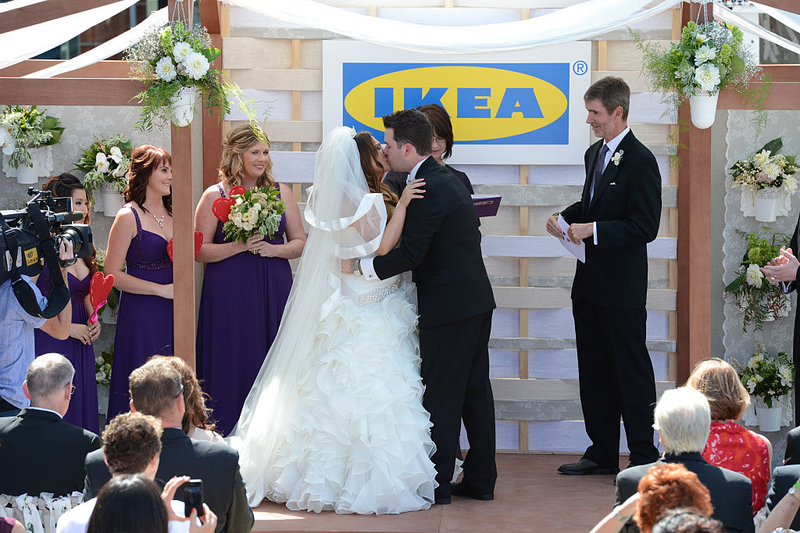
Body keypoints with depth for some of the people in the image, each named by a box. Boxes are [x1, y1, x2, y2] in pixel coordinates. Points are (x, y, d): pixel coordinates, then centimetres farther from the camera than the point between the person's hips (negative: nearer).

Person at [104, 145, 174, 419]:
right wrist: (162, 290, -13)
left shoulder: (172, 214, 11)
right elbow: (113, 274, -11)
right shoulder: (129, 217, -8)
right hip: (141, 312, -6)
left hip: (172, 312, 6)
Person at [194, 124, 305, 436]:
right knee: (234, 362, -3)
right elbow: (200, 251, -4)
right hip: (230, 293, -3)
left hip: (274, 292, 3)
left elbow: (300, 243, 11)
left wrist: (273, 249, -8)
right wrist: (240, 246, -16)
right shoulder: (215, 196, -1)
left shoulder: (280, 192, 9)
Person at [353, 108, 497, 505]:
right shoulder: (451, 181, 13)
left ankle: (437, 484, 4)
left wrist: (360, 266, -12)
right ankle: (480, 480, 17)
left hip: (448, 307, -10)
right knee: (475, 392, 12)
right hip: (477, 300, 10)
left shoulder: (427, 191, -17)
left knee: (441, 397, -2)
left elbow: (409, 254, -21)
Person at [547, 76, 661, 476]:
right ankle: (602, 452, 22)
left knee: (632, 371, -1)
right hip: (590, 281, 9)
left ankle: (644, 456, 6)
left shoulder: (640, 161, -15)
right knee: (594, 370, 13)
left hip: (622, 285, -9)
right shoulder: (594, 154, 12)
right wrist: (566, 217, 5)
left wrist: (593, 230, -22)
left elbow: (645, 226, -19)